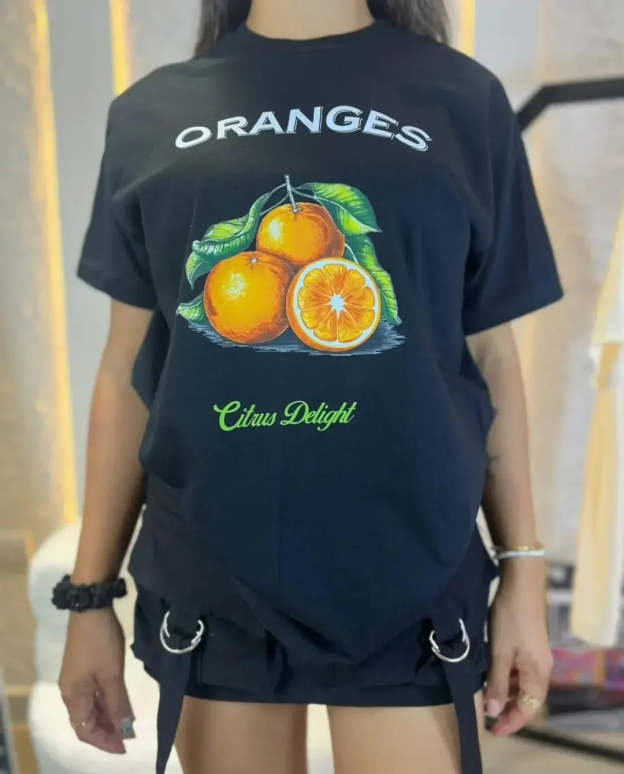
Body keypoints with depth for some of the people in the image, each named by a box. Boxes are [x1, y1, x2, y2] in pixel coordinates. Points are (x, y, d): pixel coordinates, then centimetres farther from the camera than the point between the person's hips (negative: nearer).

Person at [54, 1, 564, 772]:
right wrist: (91, 595, 6)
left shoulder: (462, 100, 2)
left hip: (409, 583, -1)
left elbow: (491, 362, 4)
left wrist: (523, 574, 4)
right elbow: (128, 370, 5)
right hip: (209, 585, 2)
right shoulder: (152, 113, 4)